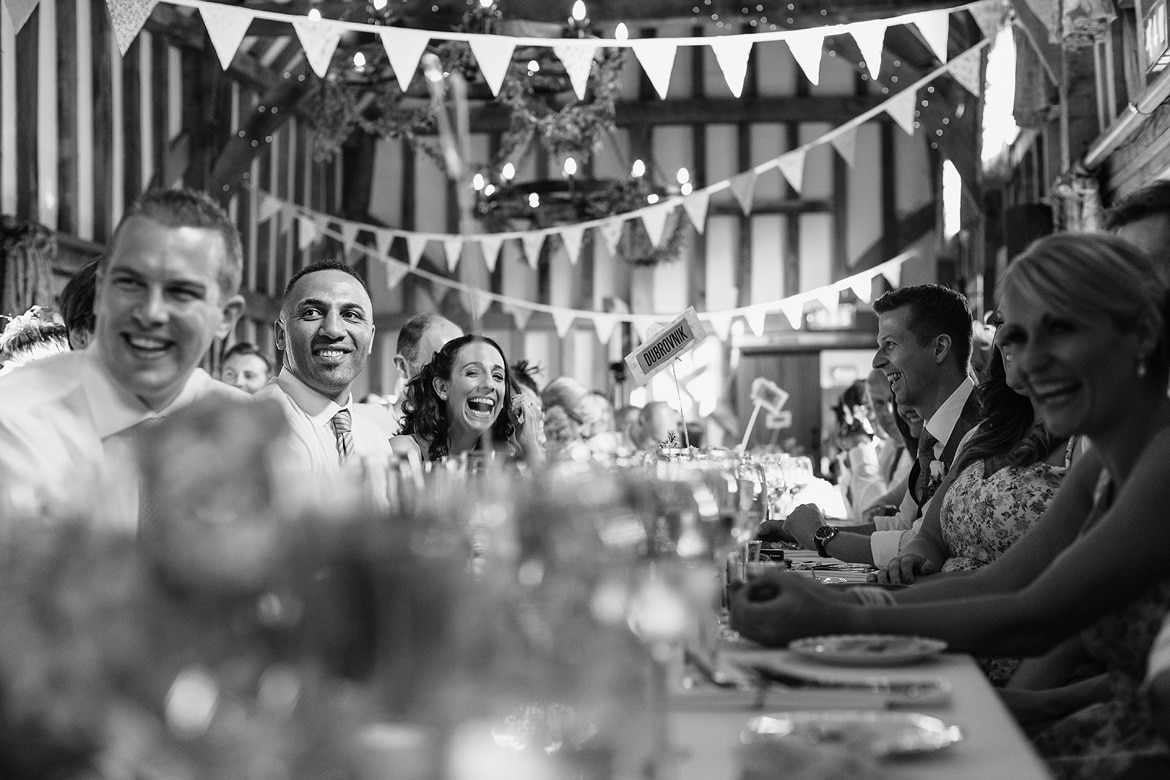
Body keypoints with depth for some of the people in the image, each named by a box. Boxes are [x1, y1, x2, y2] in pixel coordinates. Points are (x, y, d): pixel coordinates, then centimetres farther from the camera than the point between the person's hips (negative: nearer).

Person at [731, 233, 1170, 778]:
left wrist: (834, 620, -23)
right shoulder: (1099, 469, 8)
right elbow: (992, 585, 4)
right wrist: (828, 599, -9)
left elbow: (1033, 621, -21)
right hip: (1118, 734, 7)